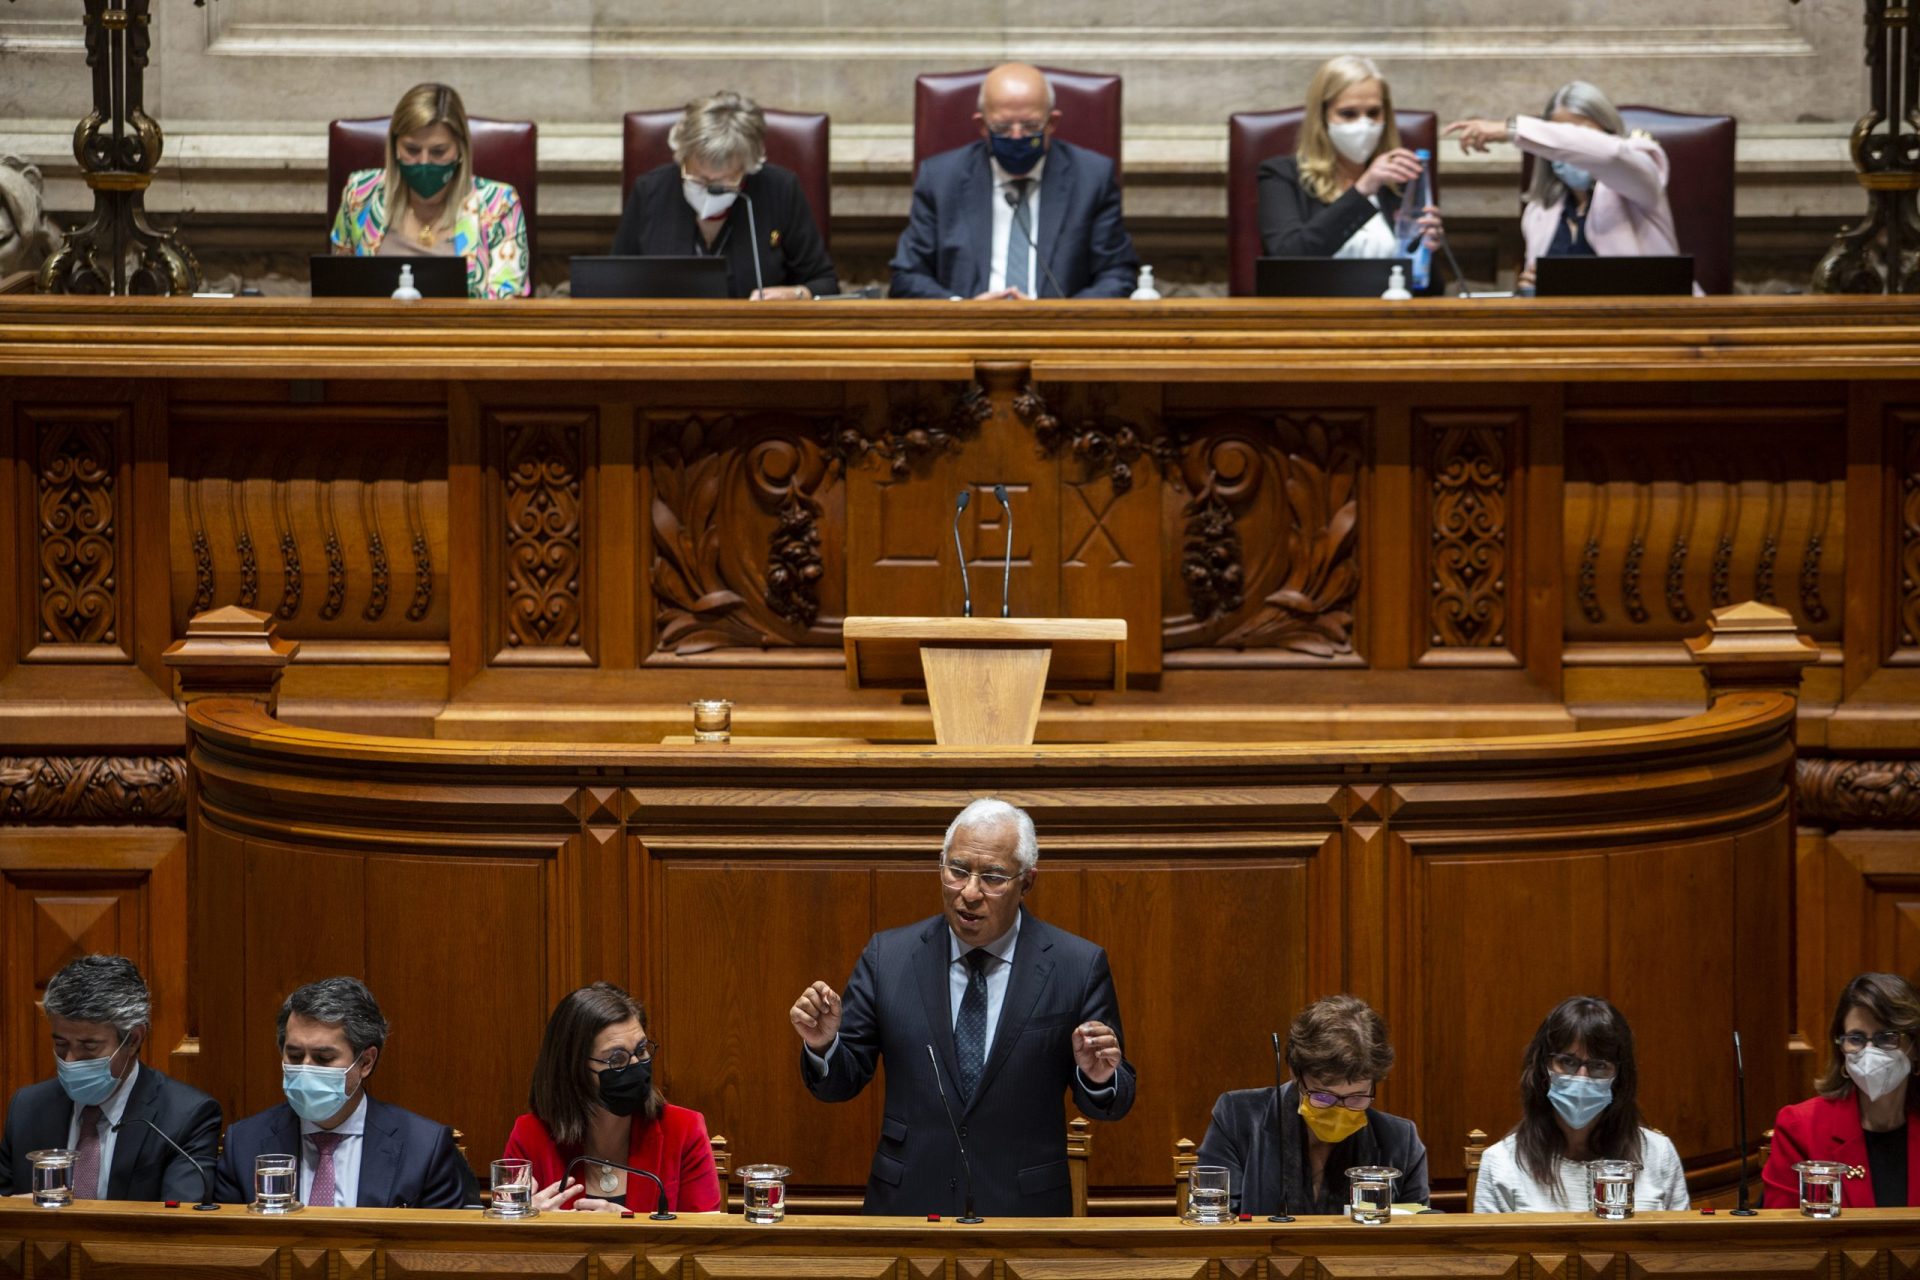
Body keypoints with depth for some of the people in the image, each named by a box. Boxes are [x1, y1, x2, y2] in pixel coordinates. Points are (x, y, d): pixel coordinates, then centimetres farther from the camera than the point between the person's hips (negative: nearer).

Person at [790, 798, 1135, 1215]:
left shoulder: (1077, 966, -5)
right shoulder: (888, 957, -1)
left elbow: (1109, 1104, -1)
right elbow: (840, 1083, 2)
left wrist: (1098, 1078, -23)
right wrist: (822, 1044, -19)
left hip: (1023, 1212, -1)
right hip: (906, 1204, 1)